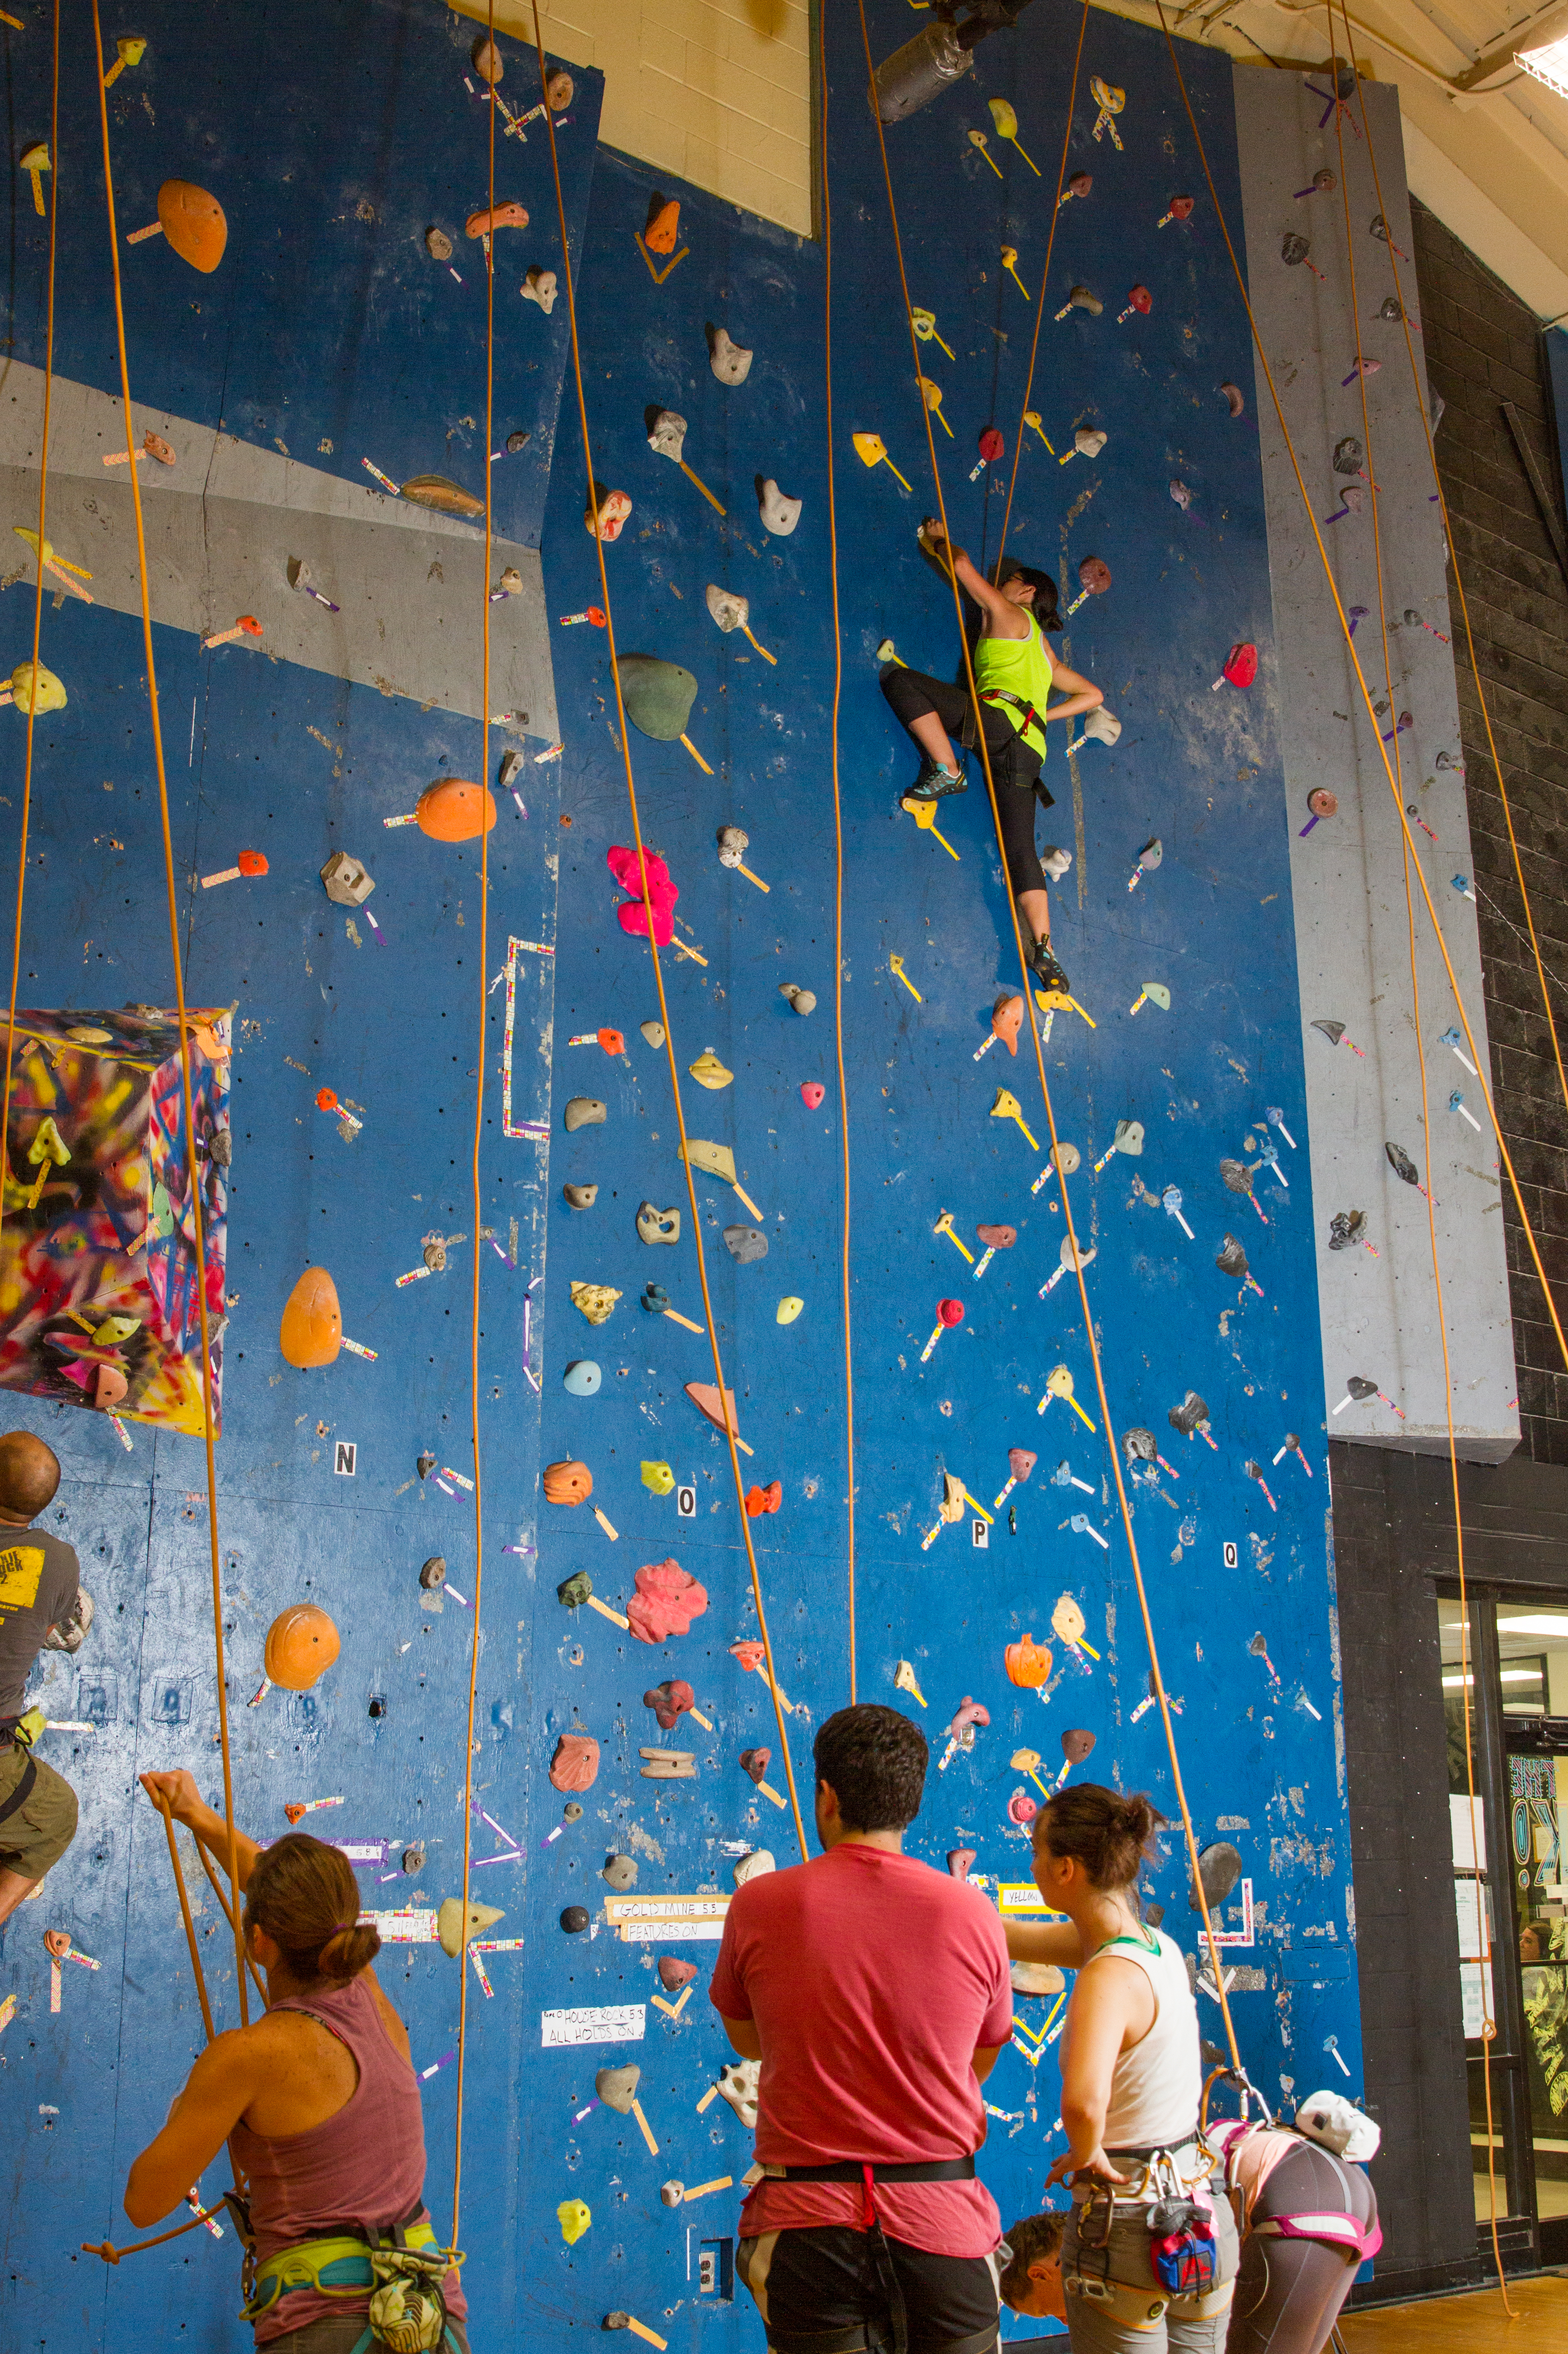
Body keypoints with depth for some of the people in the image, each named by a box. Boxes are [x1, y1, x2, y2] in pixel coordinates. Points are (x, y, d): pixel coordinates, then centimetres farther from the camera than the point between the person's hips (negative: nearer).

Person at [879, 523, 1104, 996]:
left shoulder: (1006, 614, 13)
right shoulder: (1043, 655, 33)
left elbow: (962, 563, 12)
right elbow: (1093, 695, 38)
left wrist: (937, 539, 32)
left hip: (997, 717, -7)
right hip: (1028, 748, 7)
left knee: (899, 678, -8)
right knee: (1020, 848, 0)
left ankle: (946, 771, -21)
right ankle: (1043, 951, -13)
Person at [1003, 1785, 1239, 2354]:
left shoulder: (1110, 1976, -23)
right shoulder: (1157, 1945, 2)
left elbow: (1082, 2102, -42)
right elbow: (1014, 1938, 14)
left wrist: (1086, 2153, -20)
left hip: (1124, 2225, -7)